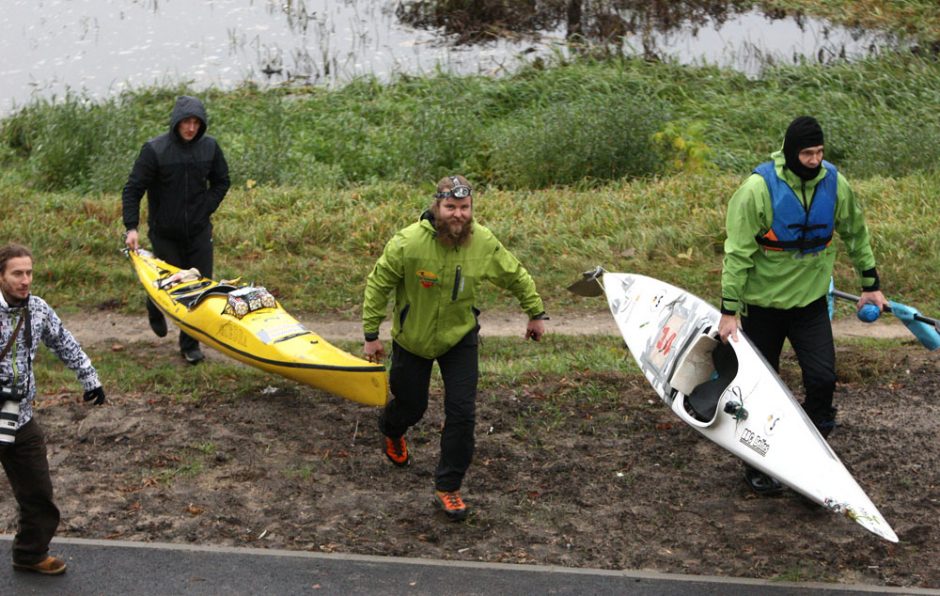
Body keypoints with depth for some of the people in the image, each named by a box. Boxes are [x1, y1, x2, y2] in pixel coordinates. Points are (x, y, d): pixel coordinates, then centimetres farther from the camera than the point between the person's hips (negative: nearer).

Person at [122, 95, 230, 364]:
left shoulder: (209, 147, -2)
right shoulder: (154, 149, -14)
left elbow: (221, 182, 13)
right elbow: (132, 190, -10)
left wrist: (207, 208, 0)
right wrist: (131, 228, -17)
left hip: (198, 231, 3)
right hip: (165, 233, -3)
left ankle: (190, 345, 16)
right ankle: (155, 307, 44)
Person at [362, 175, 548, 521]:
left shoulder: (484, 243, -17)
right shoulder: (408, 243, -26)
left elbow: (517, 277, 2)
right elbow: (378, 285, -13)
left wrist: (536, 313, 10)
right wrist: (371, 334, -10)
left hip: (459, 339, 1)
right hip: (412, 340, -1)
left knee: (462, 413, -8)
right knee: (411, 405, 16)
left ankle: (448, 487, 7)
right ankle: (391, 432, 55)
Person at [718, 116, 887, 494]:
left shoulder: (834, 185, -6)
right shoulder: (759, 188, -18)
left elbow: (856, 235, 12)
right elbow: (738, 253, -15)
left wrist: (871, 285, 16)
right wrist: (729, 310, -16)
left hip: (812, 302, 3)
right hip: (763, 303, -3)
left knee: (822, 379, -7)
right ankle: (758, 467, 24)